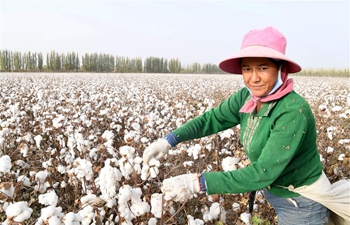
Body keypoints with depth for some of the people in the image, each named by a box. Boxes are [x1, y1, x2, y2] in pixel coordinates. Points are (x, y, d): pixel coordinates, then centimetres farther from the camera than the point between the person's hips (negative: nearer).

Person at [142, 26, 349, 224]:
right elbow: (212, 118, -5)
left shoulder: (293, 111, -32)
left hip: (302, 203, -5)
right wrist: (170, 140, -20)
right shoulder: (247, 97, -10)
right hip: (274, 192, 6)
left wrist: (199, 183, -40)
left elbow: (264, 172, -36)